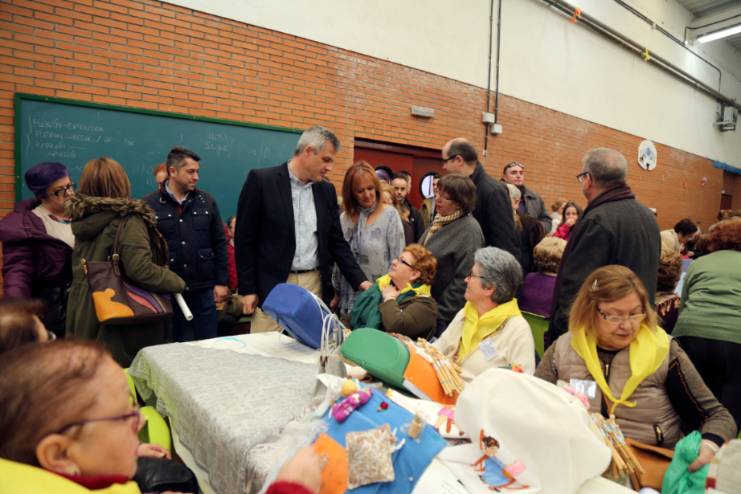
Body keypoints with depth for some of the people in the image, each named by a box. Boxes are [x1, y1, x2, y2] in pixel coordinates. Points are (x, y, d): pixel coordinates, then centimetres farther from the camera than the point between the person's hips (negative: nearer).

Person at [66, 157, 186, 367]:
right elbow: (140, 269, -25)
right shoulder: (128, 220, -17)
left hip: (84, 316, 7)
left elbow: (80, 271, 15)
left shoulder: (81, 219, 5)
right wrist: (177, 282, -12)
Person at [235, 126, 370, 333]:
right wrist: (247, 289, -6)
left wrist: (360, 280, 1)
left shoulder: (327, 190, 8)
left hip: (315, 285, 4)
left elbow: (336, 241, 11)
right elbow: (245, 239, -4)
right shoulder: (261, 180, -6)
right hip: (272, 286, -4)